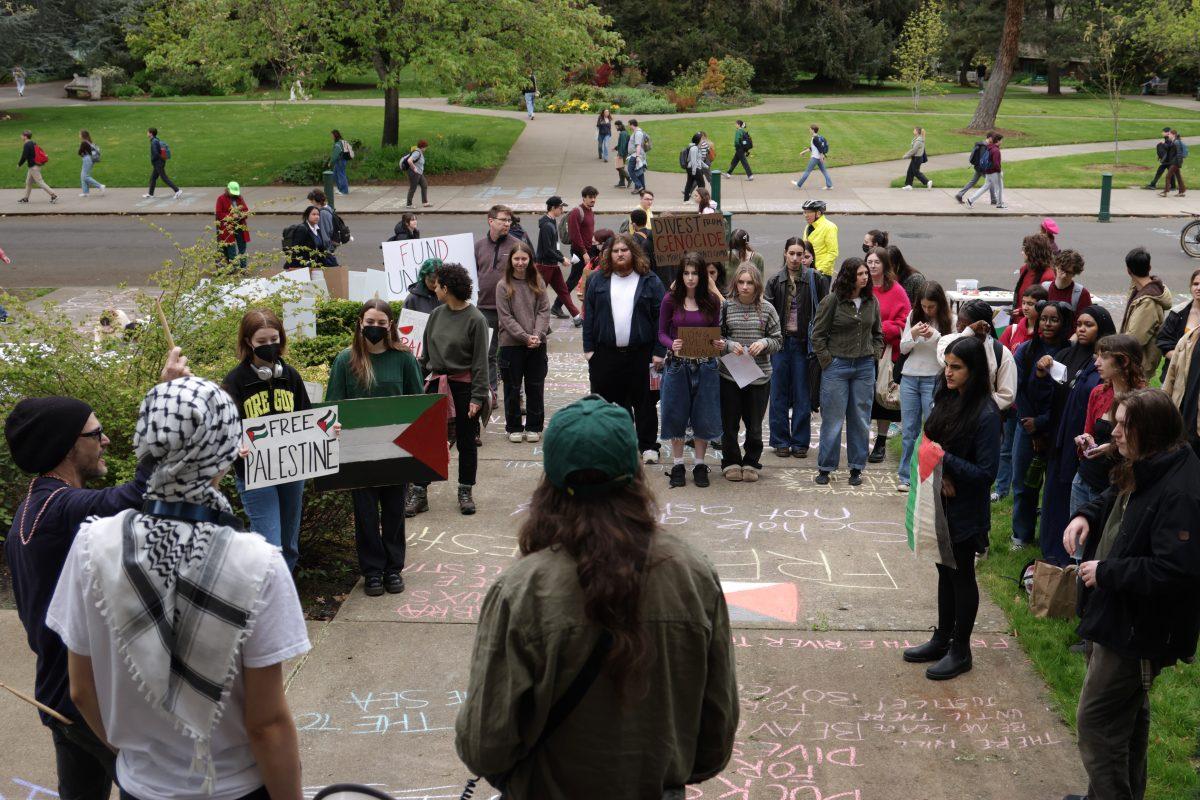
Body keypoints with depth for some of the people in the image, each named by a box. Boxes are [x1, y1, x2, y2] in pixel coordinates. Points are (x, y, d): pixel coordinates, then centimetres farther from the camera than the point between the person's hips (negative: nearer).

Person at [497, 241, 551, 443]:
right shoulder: (503, 286, -4)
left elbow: (544, 311, 1)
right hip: (511, 343, -2)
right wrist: (525, 337, -15)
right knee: (513, 388, 5)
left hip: (537, 343, 2)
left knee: (535, 386, 7)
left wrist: (537, 334, -14)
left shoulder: (538, 283, 5)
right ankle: (514, 427, 17)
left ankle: (534, 427, 19)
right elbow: (506, 317, -8)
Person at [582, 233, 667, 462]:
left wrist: (659, 351, -7)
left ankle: (648, 446, 16)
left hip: (640, 354, -2)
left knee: (643, 401, 6)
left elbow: (661, 316, -1)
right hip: (605, 353, 2)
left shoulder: (649, 281, 2)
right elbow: (589, 314, 8)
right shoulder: (598, 280, 8)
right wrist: (589, 347, 1)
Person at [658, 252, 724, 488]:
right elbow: (662, 333, 1)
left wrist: (720, 344, -12)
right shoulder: (670, 300, -3)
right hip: (677, 364, -1)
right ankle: (677, 465, 20)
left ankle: (700, 465, 20)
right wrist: (672, 345, -19)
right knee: (676, 415, 6)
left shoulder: (712, 301, 1)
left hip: (705, 366, 1)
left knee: (704, 416, 6)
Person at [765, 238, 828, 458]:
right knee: (779, 393, 5)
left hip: (803, 342, -1)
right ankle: (781, 441, 14)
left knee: (802, 394, 5)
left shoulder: (815, 279, -1)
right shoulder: (775, 281, 4)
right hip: (780, 341, 1)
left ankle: (800, 442, 14)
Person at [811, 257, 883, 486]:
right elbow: (817, 333, -3)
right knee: (833, 419, 1)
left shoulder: (872, 302, 6)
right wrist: (826, 360, -6)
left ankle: (856, 468, 18)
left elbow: (878, 332, 19)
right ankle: (825, 468, 11)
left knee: (861, 420, 8)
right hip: (837, 365, -4)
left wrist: (875, 354, 7)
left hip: (865, 367, 4)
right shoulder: (832, 301, -7)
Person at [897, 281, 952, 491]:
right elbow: (903, 349, 7)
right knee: (909, 429, 8)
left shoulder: (949, 321, -6)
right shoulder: (913, 316, 5)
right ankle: (906, 476, 16)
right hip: (909, 378, 4)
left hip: (934, 379, -4)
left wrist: (935, 336, -22)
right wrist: (913, 334, -12)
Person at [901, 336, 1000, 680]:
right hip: (941, 501, 7)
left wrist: (945, 459, -25)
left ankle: (960, 651, 23)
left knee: (962, 576, 8)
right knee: (945, 571, 19)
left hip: (965, 510, -7)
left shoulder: (985, 413, -21)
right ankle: (942, 639, 35)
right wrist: (941, 474, -11)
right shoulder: (947, 399, 0)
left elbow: (986, 472, -20)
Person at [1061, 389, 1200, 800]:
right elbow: (1113, 500, 25)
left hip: (1137, 628, -11)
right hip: (1118, 616, 11)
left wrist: (1105, 572, -24)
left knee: (1096, 720, -4)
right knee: (1129, 712, 24)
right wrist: (1086, 516, 2)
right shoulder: (1143, 472, 4)